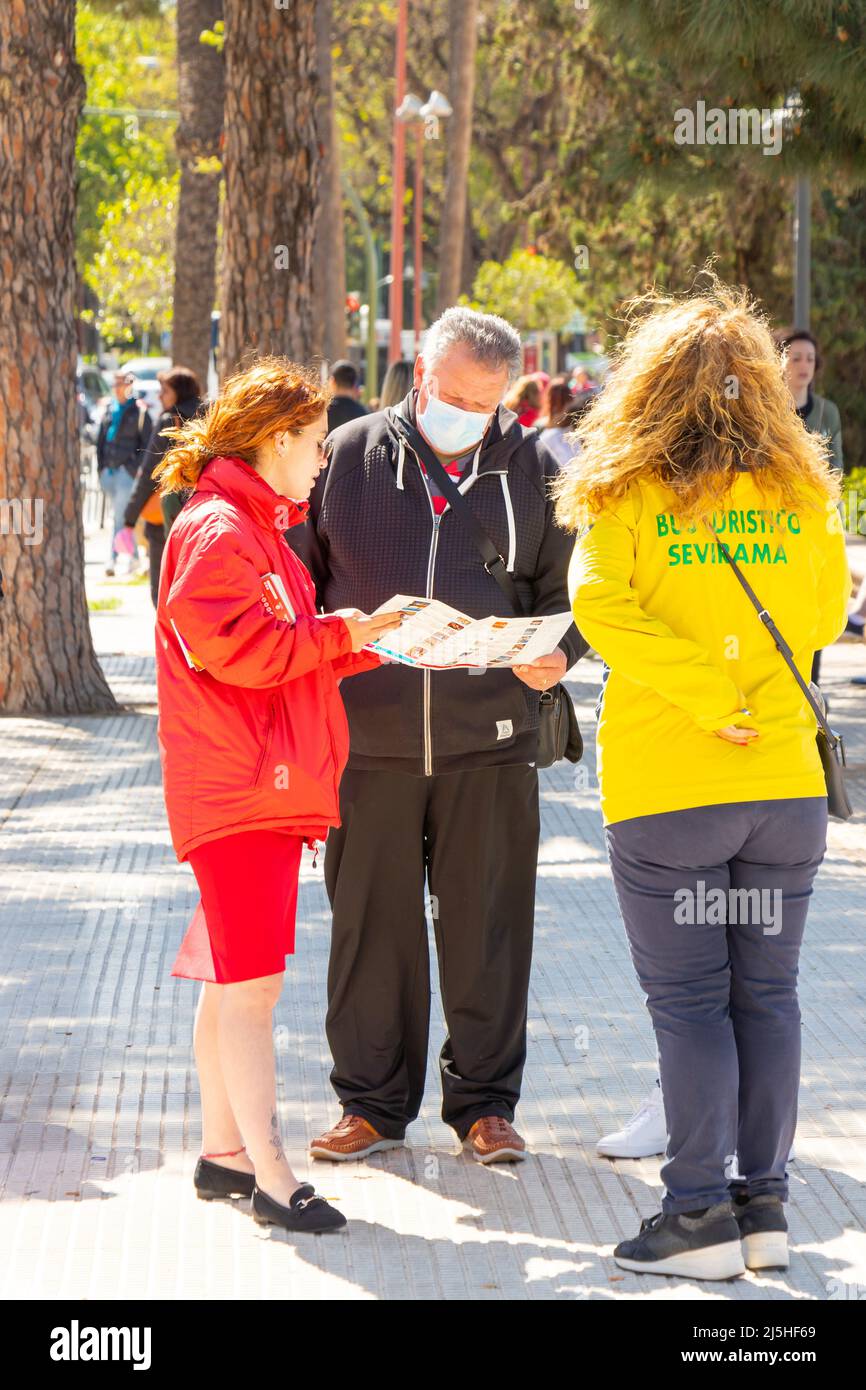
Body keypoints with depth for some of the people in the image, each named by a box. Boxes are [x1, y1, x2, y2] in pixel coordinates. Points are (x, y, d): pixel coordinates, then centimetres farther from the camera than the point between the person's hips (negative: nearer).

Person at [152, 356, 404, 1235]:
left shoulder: (257, 526, 21)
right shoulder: (218, 529, -13)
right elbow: (234, 647, -23)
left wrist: (368, 638, 10)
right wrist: (339, 635, -13)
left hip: (270, 786, 11)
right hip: (237, 789, -11)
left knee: (236, 979, 14)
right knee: (251, 980, -10)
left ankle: (223, 1152, 21)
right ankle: (270, 1178, -10)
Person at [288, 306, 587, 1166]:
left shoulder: (530, 467, 5)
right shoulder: (351, 456, 4)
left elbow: (566, 587, 11)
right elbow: (297, 579, 9)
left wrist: (556, 652, -10)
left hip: (489, 738, 0)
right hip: (368, 734, 0)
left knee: (487, 924, 4)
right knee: (370, 922, 6)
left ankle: (484, 1103, 16)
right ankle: (373, 1103, 18)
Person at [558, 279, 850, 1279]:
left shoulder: (626, 494, -5)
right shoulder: (803, 492, 4)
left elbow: (600, 605, -17)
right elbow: (826, 614, 13)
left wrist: (704, 690, -14)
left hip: (664, 791, -3)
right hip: (786, 783, 3)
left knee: (688, 1001, 2)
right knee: (766, 993, 11)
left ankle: (700, 1215, 2)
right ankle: (765, 1205, 14)